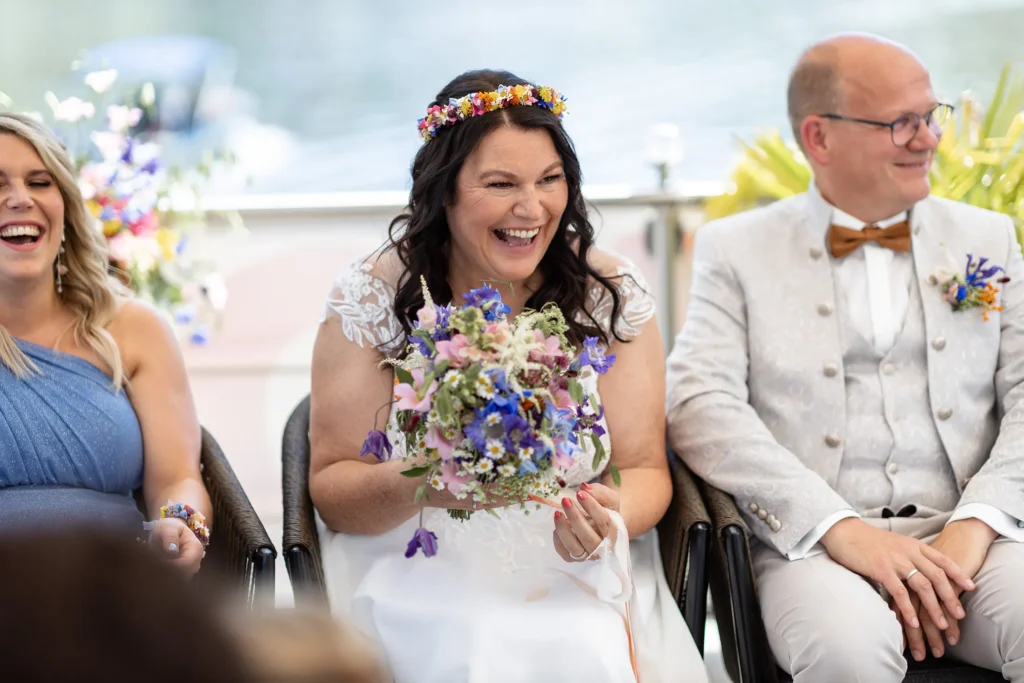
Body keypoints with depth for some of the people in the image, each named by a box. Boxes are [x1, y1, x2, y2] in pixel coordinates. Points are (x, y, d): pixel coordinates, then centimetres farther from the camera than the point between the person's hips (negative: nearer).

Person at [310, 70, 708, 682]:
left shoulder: (613, 294, 2)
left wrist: (611, 516, -20)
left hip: (577, 573, 1)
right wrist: (416, 485, -23)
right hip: (424, 578, -1)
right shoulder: (372, 299, -2)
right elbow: (330, 489, -1)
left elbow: (644, 468, 3)